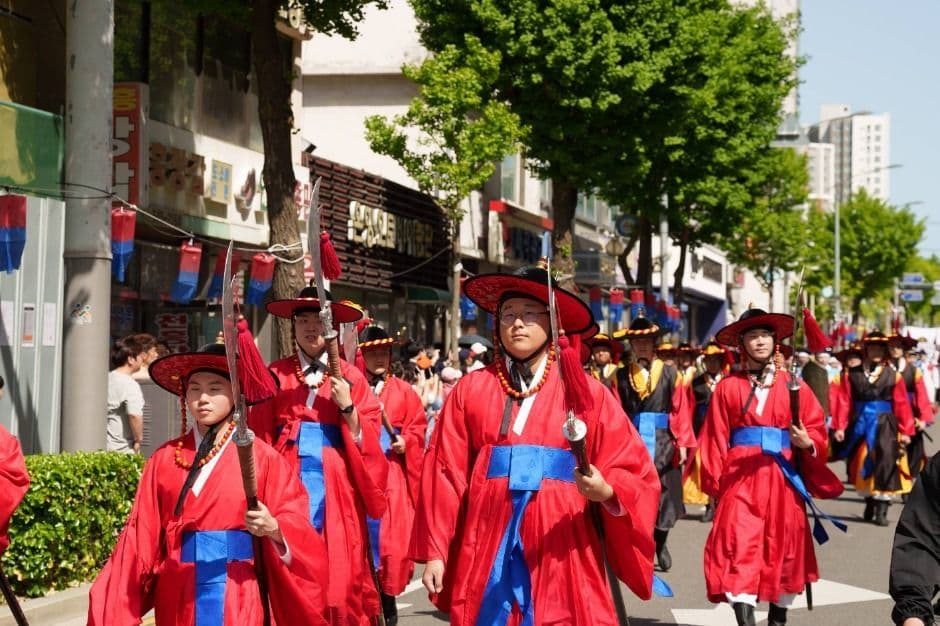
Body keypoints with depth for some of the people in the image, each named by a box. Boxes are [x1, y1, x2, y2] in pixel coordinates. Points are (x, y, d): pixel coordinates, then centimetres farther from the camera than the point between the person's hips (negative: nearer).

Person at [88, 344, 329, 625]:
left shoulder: (262, 457, -3)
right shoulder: (164, 458, 5)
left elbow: (292, 523, -5)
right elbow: (142, 533, 4)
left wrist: (273, 527, -27)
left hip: (237, 596, -2)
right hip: (178, 594, 2)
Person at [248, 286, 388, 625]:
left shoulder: (351, 377, 8)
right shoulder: (276, 375, 8)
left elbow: (367, 443, 4)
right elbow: (260, 438, 4)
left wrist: (347, 407, -11)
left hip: (336, 489, 0)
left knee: (338, 577, -2)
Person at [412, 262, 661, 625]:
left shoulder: (585, 391, 3)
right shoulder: (470, 390, 6)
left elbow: (635, 476, 0)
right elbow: (445, 474, 5)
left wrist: (605, 491, -21)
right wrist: (435, 552, 2)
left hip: (559, 552, -1)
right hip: (487, 551, 1)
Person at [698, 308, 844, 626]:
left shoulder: (794, 386, 7)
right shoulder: (727, 387, 5)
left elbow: (817, 433, 5)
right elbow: (715, 439, 4)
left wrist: (807, 443, -16)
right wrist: (714, 481, -2)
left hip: (783, 478, 2)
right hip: (740, 478, -2)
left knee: (784, 551, 8)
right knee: (739, 551, -12)